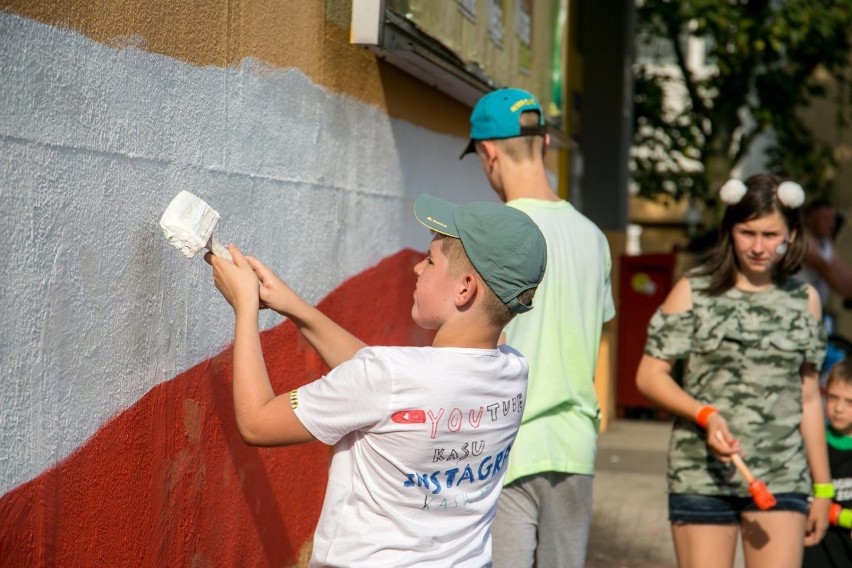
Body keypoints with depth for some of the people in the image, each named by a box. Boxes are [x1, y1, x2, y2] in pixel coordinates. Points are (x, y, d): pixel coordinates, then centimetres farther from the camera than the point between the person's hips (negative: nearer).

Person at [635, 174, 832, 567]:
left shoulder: (804, 300, 10)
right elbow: (649, 376, -2)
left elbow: (809, 398, 14)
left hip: (782, 479, 2)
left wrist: (822, 486, 15)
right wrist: (704, 415, -19)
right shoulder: (694, 292, 0)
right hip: (702, 477, -2)